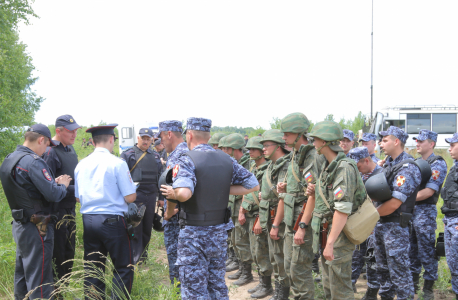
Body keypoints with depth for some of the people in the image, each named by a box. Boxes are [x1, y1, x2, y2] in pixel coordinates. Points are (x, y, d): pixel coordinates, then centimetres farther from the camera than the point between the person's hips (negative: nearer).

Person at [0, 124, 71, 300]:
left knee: (22, 273, 20)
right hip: (36, 228, -9)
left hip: (19, 225, 9)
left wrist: (53, 182, 7)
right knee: (39, 279, -2)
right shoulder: (33, 162, -20)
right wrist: (63, 185, -3)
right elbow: (53, 195, -23)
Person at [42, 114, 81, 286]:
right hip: (56, 212, -9)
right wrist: (73, 190, -20)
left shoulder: (70, 150, 11)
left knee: (69, 253, 17)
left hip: (70, 210, 9)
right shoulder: (51, 152, -17)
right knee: (58, 255, -2)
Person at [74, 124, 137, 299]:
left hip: (88, 220, 6)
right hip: (112, 220, -6)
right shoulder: (117, 163, -9)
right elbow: (130, 197, -10)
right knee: (124, 268, 4)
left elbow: (78, 198, 15)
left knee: (93, 268, 14)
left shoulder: (81, 165, 8)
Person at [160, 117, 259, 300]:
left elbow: (184, 193, -32)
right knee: (217, 285, 19)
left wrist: (169, 211, -13)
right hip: (219, 231, 6)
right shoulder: (227, 160, 4)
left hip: (194, 233, -6)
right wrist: (223, 190, 5)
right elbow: (253, 185, 6)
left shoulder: (186, 161, -15)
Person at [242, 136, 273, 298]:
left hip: (260, 216, -9)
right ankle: (261, 283, 26)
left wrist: (261, 220, -20)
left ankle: (266, 286, 9)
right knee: (255, 252, 15)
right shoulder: (252, 169, 14)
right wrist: (241, 211, 11)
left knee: (261, 253, -2)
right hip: (250, 216, 9)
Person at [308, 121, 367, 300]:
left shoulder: (344, 167, -21)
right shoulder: (328, 166, 11)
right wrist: (315, 193, 1)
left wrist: (330, 243, -28)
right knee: (328, 285, 20)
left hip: (339, 234, -10)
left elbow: (343, 209, -26)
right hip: (327, 231, 10)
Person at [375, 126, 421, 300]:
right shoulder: (388, 163, 11)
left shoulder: (408, 168, -18)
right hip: (380, 223, 9)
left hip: (395, 226, -9)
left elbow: (394, 203, -22)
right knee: (383, 266, 19)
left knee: (399, 268, -2)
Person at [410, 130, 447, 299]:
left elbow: (428, 191, -18)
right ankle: (413, 285, 26)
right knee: (412, 250, 14)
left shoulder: (437, 163, -9)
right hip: (410, 210, 8)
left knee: (427, 252, -1)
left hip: (425, 212, -7)